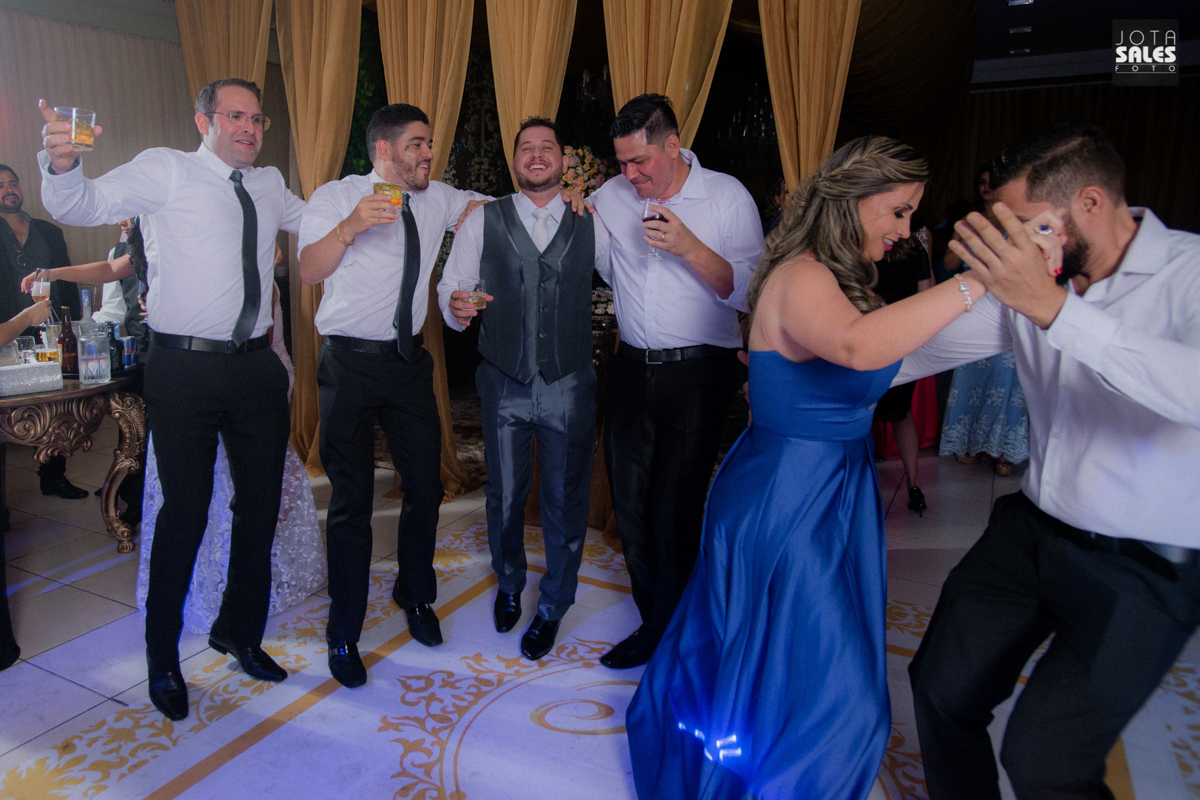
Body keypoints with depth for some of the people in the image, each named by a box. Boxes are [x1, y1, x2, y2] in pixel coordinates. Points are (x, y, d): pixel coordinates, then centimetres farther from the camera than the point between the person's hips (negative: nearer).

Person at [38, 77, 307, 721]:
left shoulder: (269, 186, 15)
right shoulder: (166, 170, -1)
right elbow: (85, 205, -14)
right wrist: (61, 165, -33)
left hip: (255, 365, 6)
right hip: (184, 366, -5)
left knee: (261, 503, 12)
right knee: (186, 508, -1)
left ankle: (240, 631, 35)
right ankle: (163, 657, 23)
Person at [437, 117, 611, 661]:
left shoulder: (592, 224, 4)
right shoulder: (482, 222, 3)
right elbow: (451, 286, -1)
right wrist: (456, 305, -21)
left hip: (569, 386, 0)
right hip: (504, 385, 1)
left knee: (566, 501, 10)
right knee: (505, 496, 15)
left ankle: (552, 606, 34)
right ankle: (509, 585, 45)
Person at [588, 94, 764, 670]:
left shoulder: (727, 196, -4)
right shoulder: (611, 196, 7)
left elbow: (749, 292, -10)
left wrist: (689, 247, -22)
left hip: (698, 374, -4)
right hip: (631, 368, 5)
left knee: (674, 510, -1)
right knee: (630, 504, 8)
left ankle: (666, 634, 21)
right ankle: (657, 622, 28)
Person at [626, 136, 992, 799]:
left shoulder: (836, 277, 10)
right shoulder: (800, 277, -22)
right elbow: (857, 345, -42)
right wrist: (979, 279, -40)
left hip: (828, 489, 10)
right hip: (788, 496, -10)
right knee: (833, 698, 4)